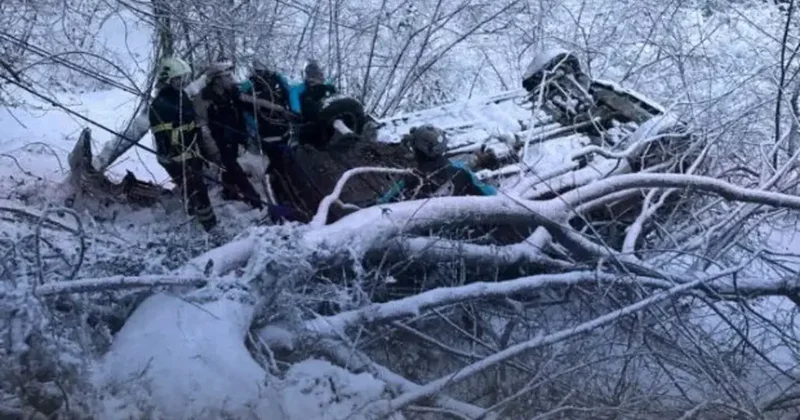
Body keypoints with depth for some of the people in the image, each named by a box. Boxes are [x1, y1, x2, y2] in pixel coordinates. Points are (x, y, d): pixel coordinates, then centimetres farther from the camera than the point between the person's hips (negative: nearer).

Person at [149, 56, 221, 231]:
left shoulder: (182, 97, 8)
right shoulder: (159, 106, -20)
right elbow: (163, 141, -23)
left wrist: (205, 148, 22)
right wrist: (179, 164, -25)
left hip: (193, 154, 9)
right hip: (177, 160, -9)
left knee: (194, 190, 20)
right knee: (198, 192, -7)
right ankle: (212, 227, 0)